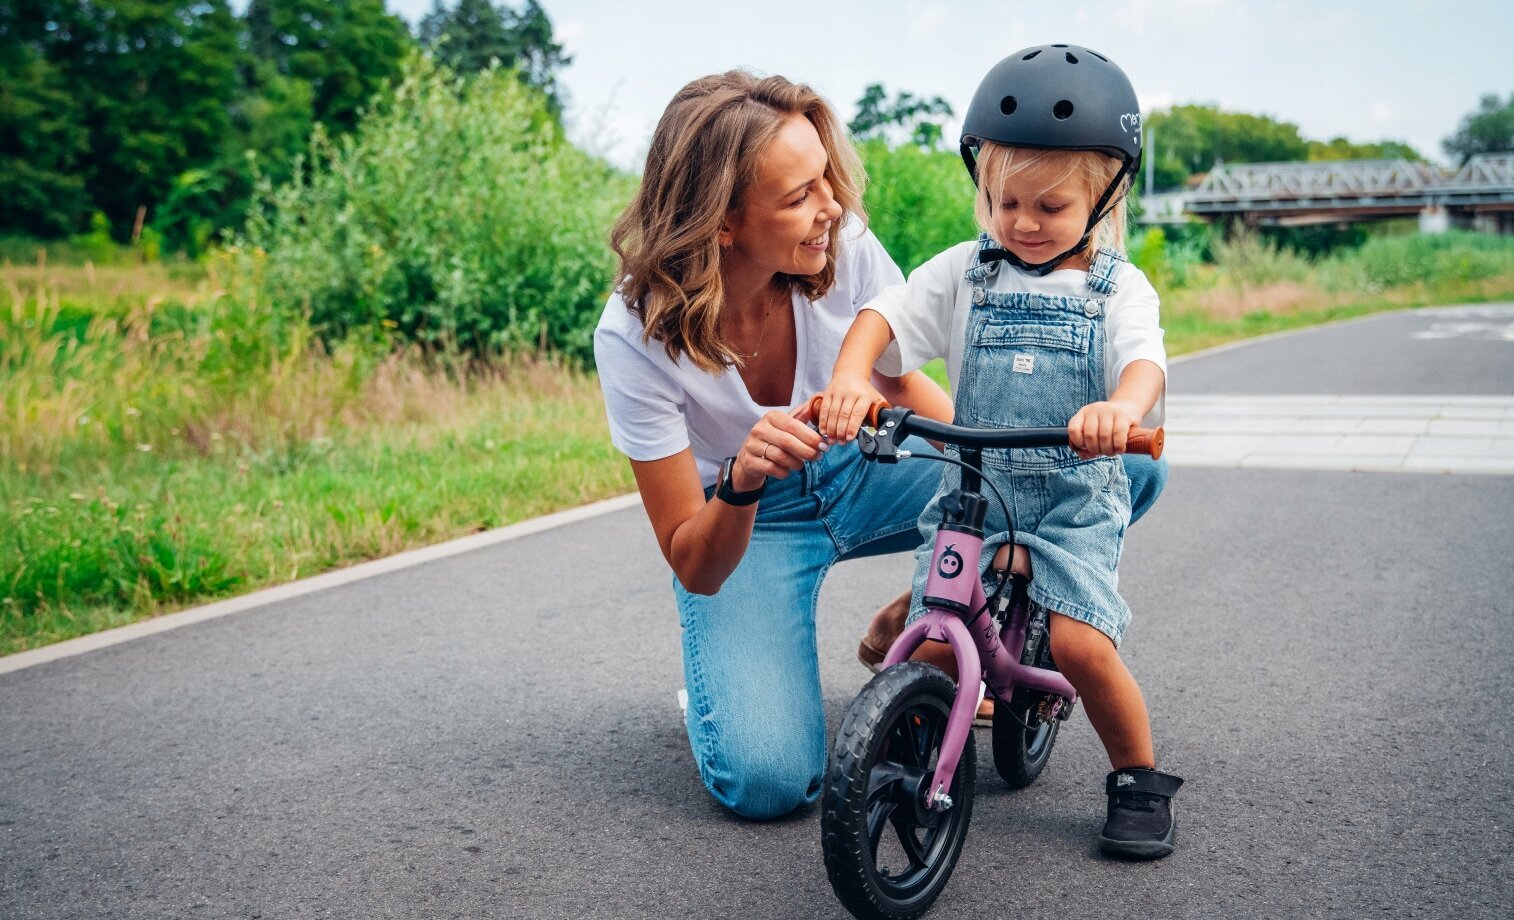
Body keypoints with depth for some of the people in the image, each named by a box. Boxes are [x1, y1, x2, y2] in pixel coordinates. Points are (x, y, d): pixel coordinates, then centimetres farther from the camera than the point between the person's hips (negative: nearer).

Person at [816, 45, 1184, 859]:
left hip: (1075, 499, -1)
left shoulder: (1118, 287, 1)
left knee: (1081, 643, -18)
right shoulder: (964, 272, 6)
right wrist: (850, 376, -28)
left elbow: (1145, 360, -17)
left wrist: (1123, 407, -42)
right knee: (934, 647, -10)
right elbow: (884, 317, -5)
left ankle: (1138, 777, 8)